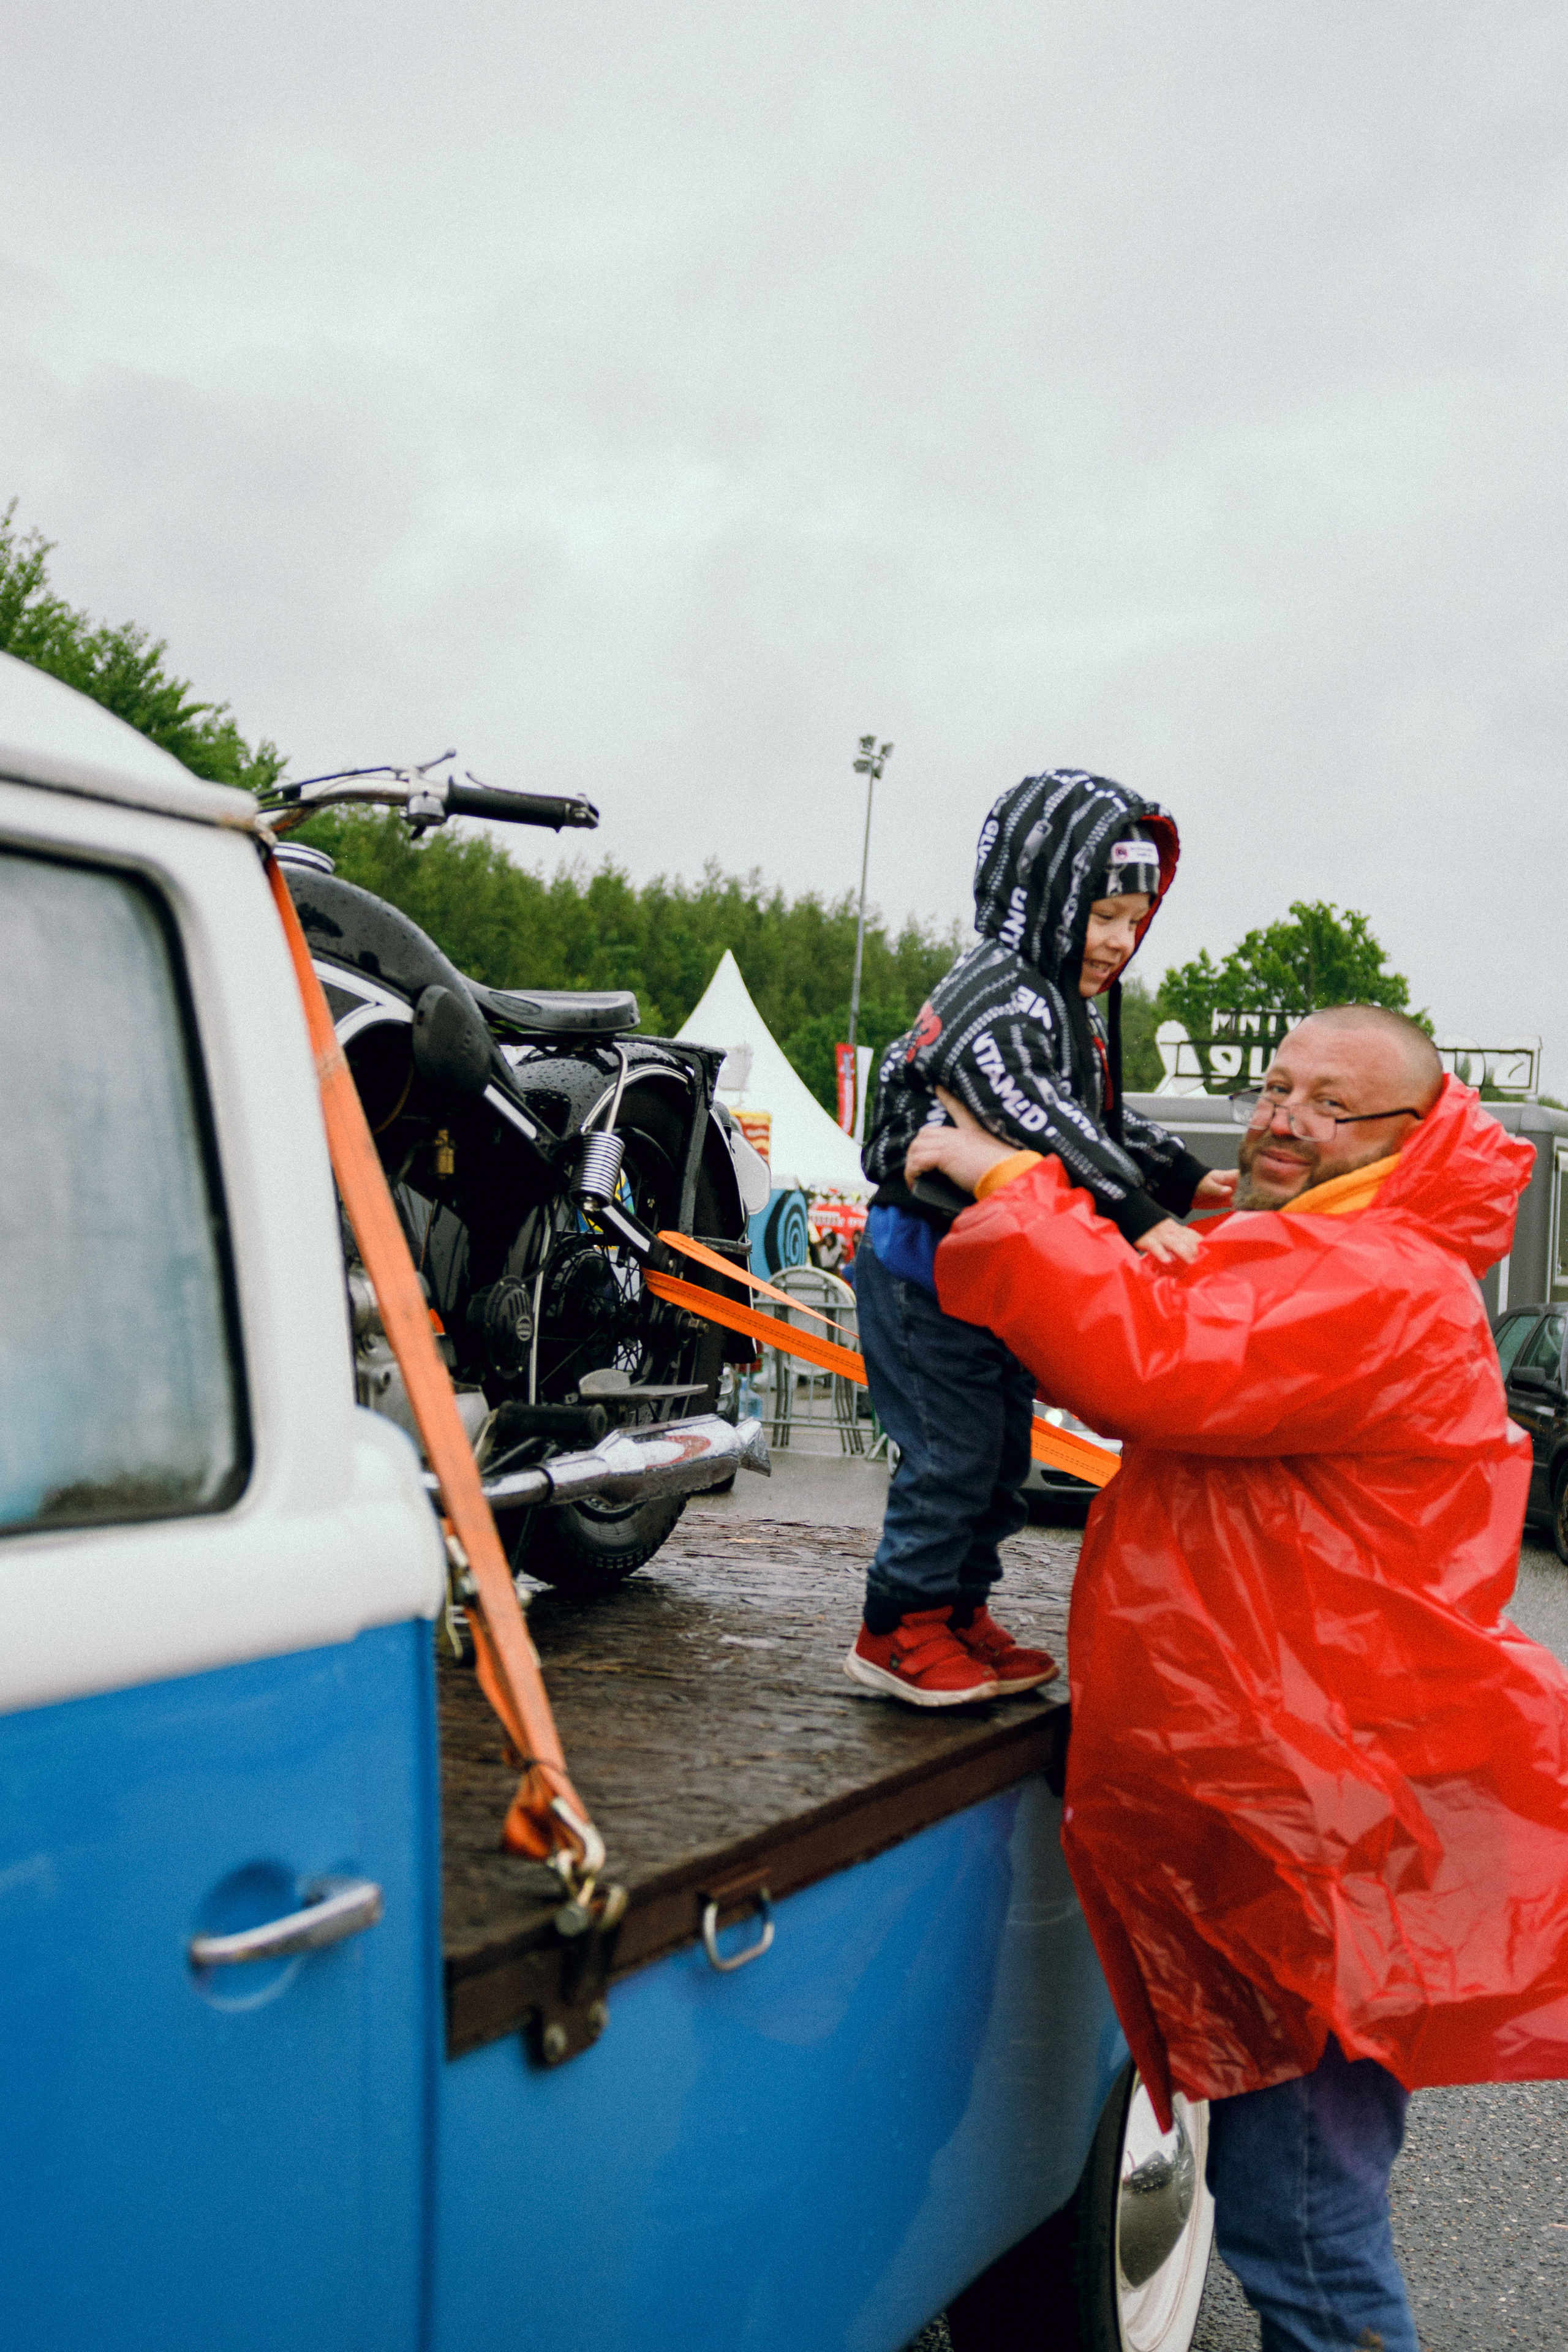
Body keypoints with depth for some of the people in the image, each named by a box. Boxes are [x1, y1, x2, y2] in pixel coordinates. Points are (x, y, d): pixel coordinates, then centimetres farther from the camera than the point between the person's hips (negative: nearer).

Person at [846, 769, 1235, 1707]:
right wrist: (1139, 1212, -40)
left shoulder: (1071, 1011, 13)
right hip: (930, 1267, -10)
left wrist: (1187, 1178, 15)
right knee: (950, 1453, -5)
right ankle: (900, 1629, 8)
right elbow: (1037, 1121, -35)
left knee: (1003, 1451, 16)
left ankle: (960, 1613, 28)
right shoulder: (993, 996, -20)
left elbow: (1107, 1116, 26)